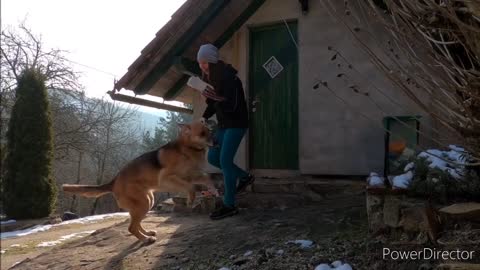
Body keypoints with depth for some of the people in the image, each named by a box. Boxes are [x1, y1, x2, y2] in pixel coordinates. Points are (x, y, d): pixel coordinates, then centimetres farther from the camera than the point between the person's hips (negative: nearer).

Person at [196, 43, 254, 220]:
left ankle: (229, 206, -3)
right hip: (223, 124, 9)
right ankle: (245, 177, 27)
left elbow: (232, 105, -25)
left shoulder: (228, 77, -20)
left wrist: (215, 98, -37)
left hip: (237, 123, -9)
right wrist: (205, 117, -1)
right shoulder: (208, 78, 5)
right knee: (212, 157, 8)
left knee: (225, 160, -13)